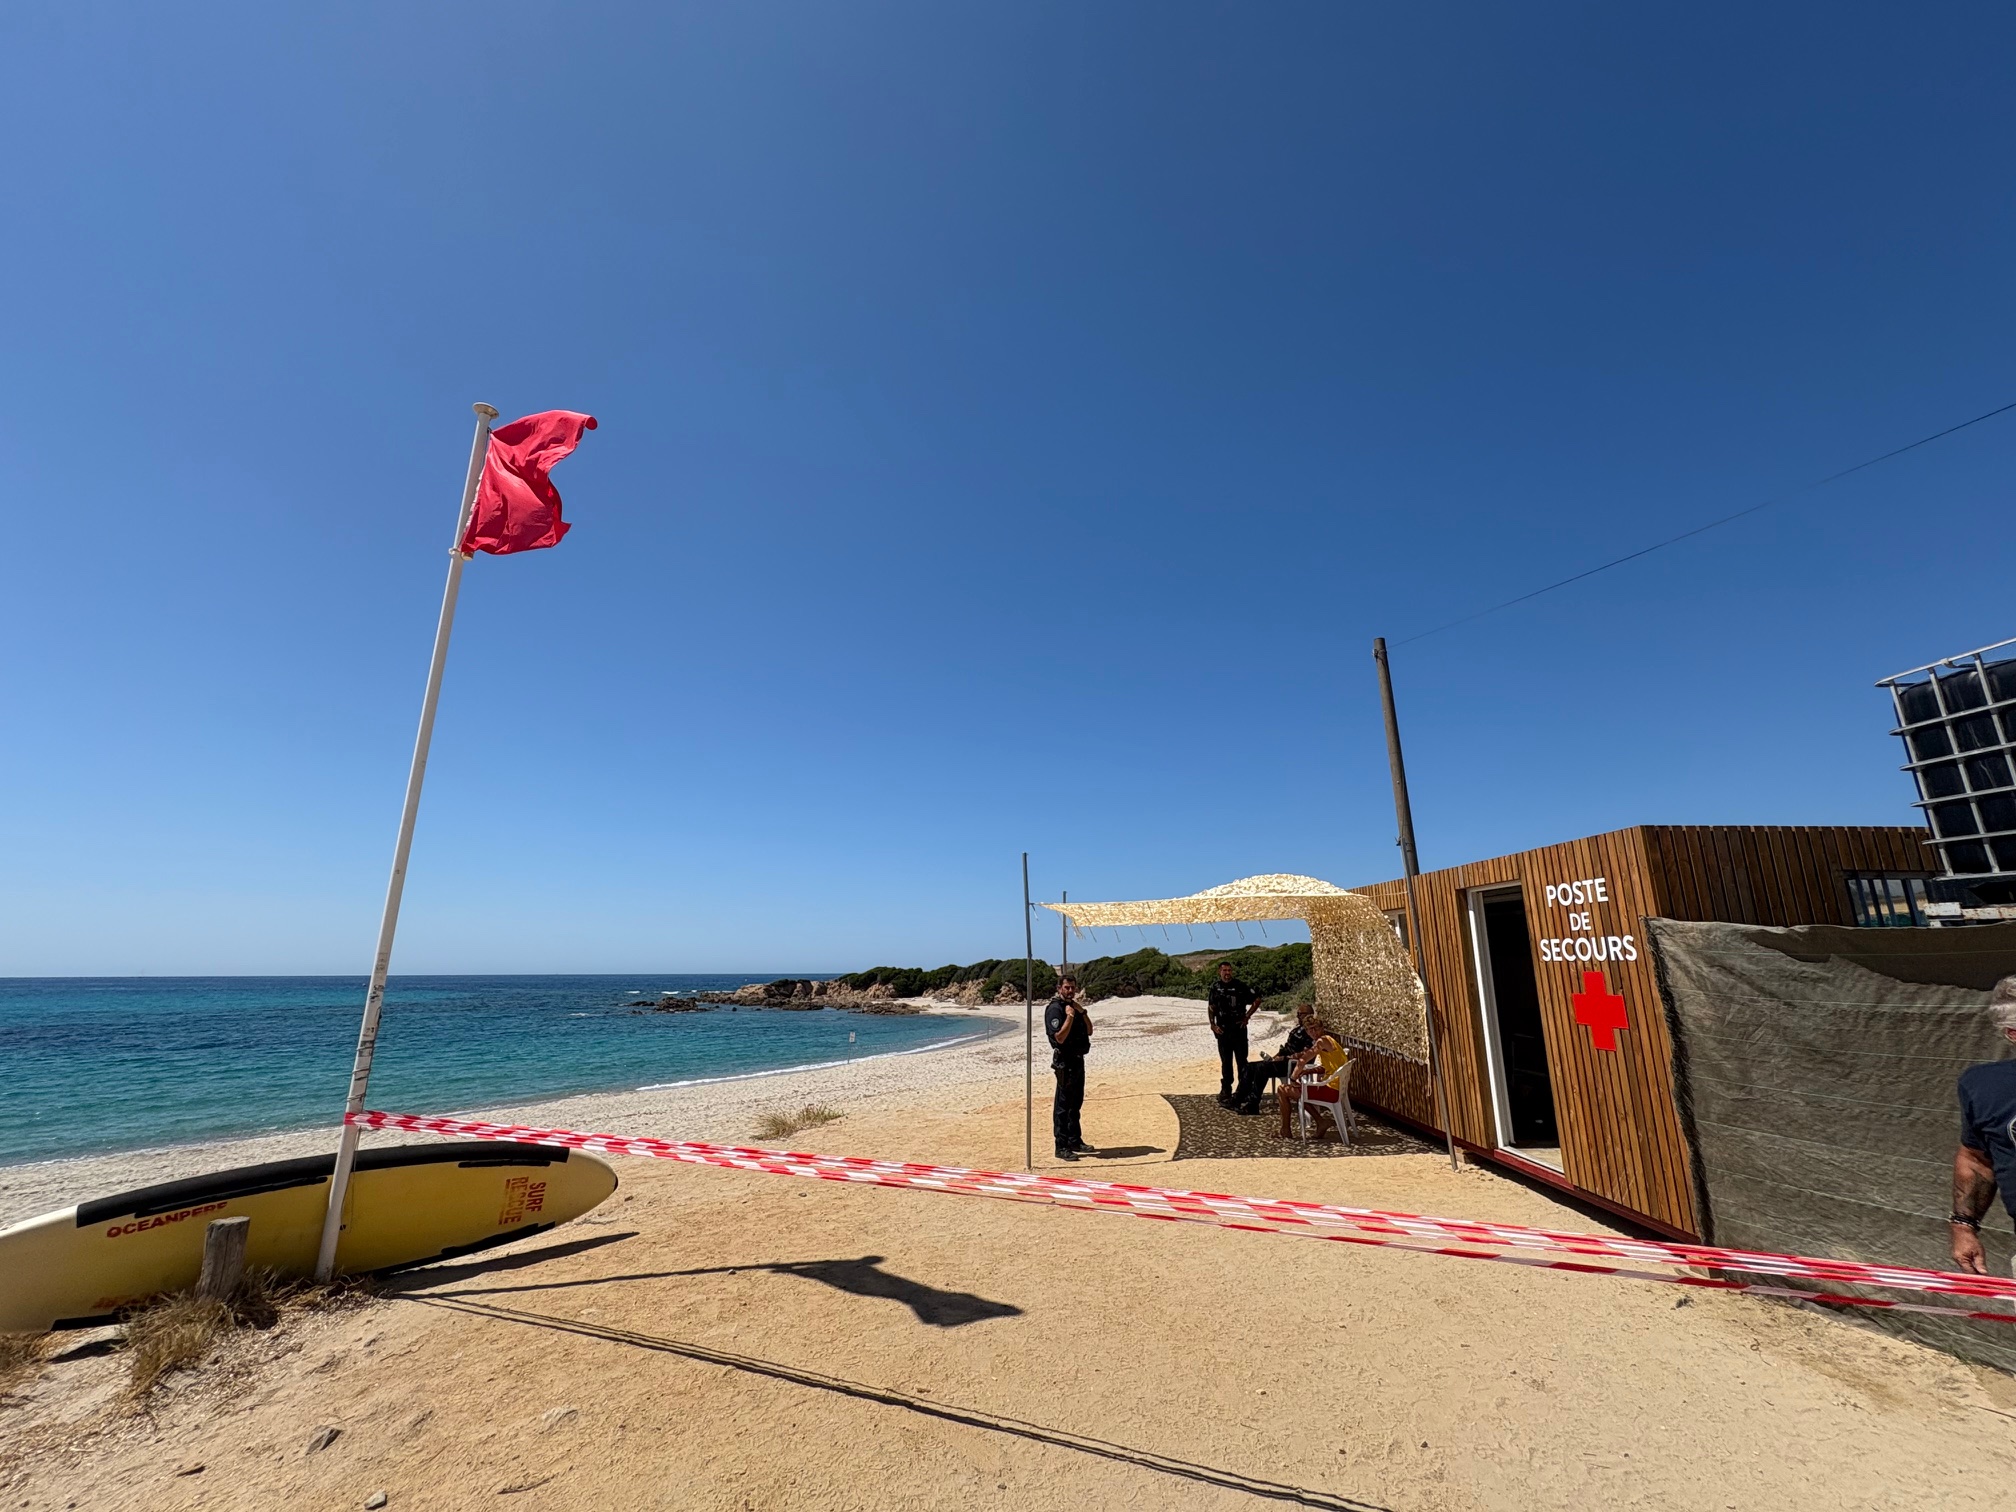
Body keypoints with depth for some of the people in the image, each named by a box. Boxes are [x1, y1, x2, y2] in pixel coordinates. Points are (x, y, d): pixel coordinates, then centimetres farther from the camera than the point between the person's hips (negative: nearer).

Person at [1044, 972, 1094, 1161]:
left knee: (1076, 1103, 17)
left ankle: (1075, 1141, 28)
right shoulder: (1055, 1009, -14)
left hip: (1078, 1059, 9)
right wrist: (1070, 1016, -24)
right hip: (1065, 1062, -9)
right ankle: (1061, 1147, -1)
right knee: (1063, 1105, -5)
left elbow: (1089, 1031, 10)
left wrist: (1082, 1012, -2)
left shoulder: (1075, 1007, 14)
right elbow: (1060, 1037, -22)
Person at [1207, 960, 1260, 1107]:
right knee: (1226, 1061, 10)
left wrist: (1247, 1016, -2)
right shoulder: (1215, 987, 3)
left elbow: (1257, 999, 2)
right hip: (1222, 1030, 2)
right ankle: (1226, 1089, 19)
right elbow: (1210, 1007, 10)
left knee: (1241, 1060, 0)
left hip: (1239, 1028, -2)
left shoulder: (1240, 986, -5)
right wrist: (1213, 1025, 0)